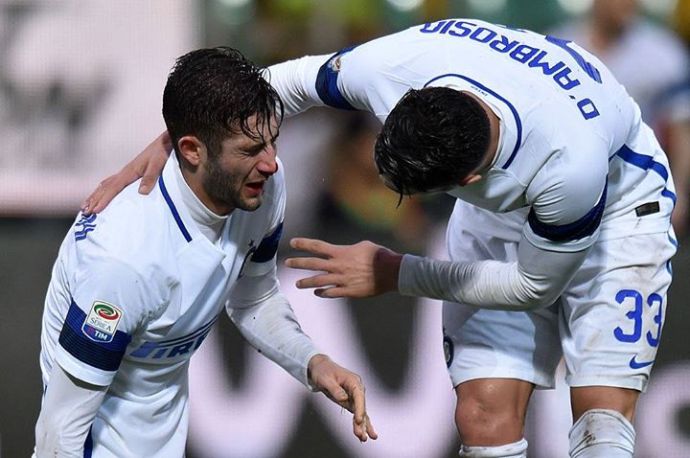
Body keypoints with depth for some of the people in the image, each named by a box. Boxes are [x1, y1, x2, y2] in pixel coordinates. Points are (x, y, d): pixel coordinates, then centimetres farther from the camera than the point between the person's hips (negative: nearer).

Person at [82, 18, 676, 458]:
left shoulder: (571, 166, -43)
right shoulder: (395, 63, -34)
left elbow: (535, 287, -23)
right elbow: (288, 83, -11)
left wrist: (397, 275, -22)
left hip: (618, 202, -4)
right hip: (501, 212, 4)